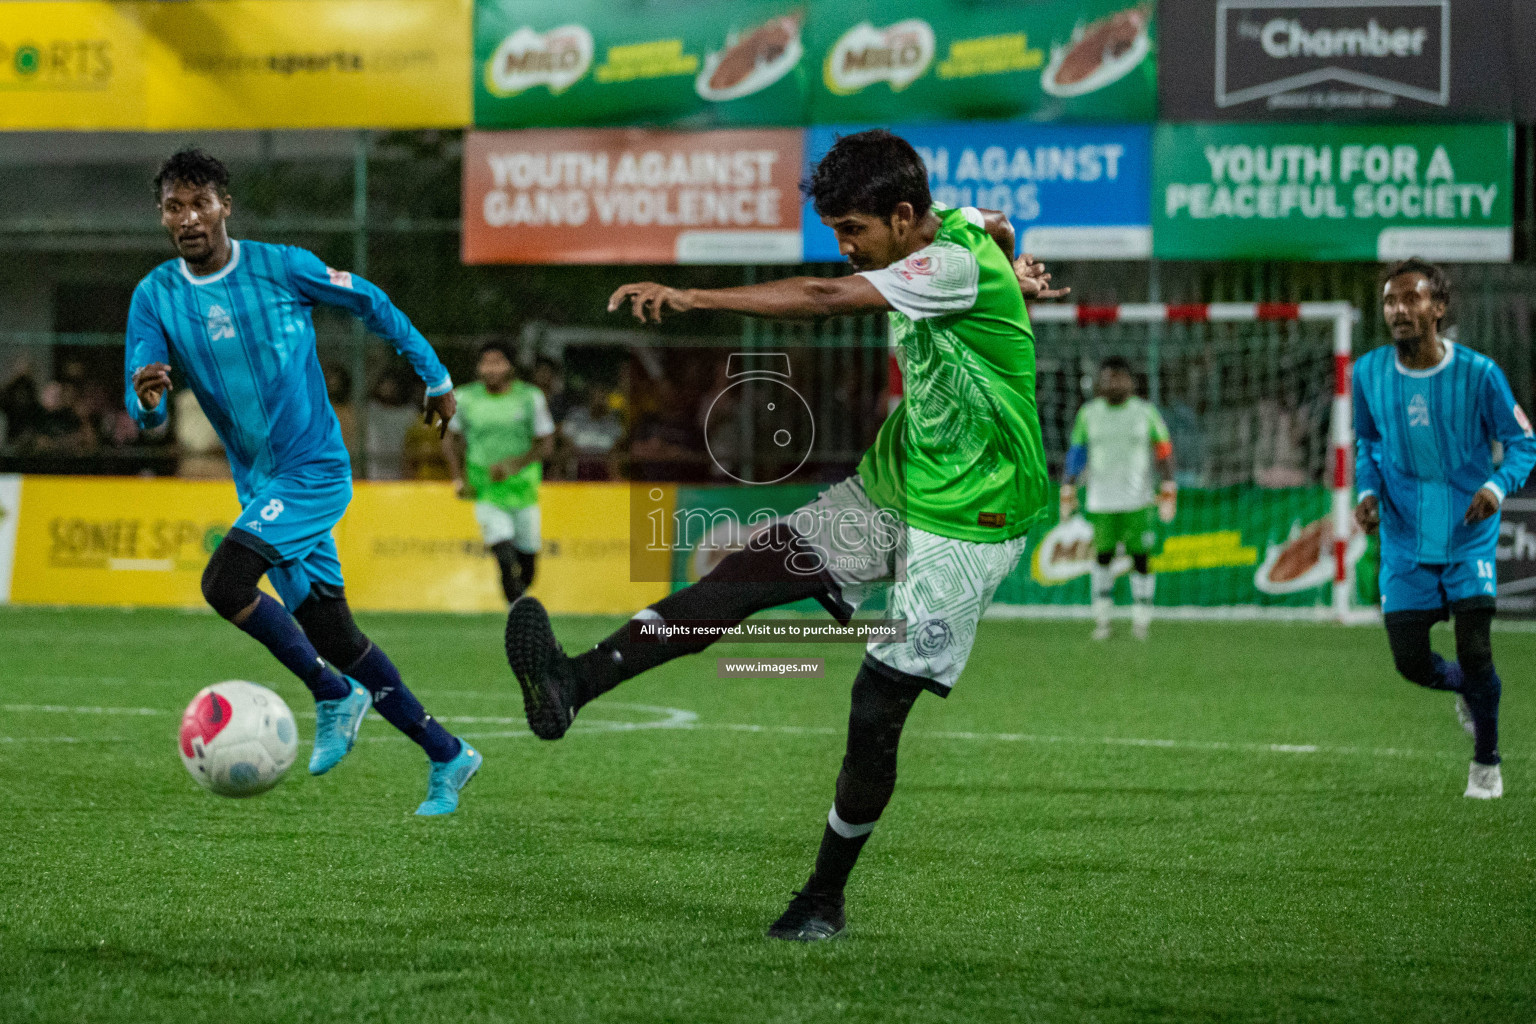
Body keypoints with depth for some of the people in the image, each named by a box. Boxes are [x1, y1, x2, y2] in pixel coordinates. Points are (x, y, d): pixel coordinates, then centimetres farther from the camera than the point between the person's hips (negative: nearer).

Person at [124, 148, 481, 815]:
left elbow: (371, 304, 6)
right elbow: (145, 413, -9)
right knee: (335, 637, 6)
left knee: (224, 582, -24)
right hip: (260, 485, 5)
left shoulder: (282, 267, -9)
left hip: (316, 471, -5)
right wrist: (147, 398, -34)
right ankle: (447, 756, 19)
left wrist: (434, 377, 14)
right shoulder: (155, 298, -1)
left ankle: (334, 694, -4)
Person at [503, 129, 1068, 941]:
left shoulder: (957, 265, -24)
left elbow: (825, 298, -35)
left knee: (876, 715, -9)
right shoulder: (955, 230, 4)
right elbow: (996, 225, 31)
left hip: (965, 525, -8)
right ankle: (575, 684, -23)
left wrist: (690, 297, -39)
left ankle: (825, 900, 8)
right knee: (746, 574, -12)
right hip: (889, 488, 8)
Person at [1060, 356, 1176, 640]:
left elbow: (1164, 451, 3)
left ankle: (1141, 620, 6)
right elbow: (1077, 452, 10)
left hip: (1138, 499, -1)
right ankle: (1102, 618, 15)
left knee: (1141, 558, -4)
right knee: (1103, 556, 3)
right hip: (1101, 500, 1)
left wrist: (1168, 490, -4)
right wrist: (1068, 491, 7)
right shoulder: (1088, 414, 5)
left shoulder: (1145, 412, 1)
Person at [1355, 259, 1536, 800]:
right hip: (1405, 542, 3)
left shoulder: (1478, 373, -13)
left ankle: (1486, 763, 15)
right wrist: (1368, 490, -4)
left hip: (1469, 536, -3)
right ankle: (1467, 689, 35)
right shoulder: (1368, 373, -4)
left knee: (1474, 652, -10)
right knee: (1410, 662, -1)